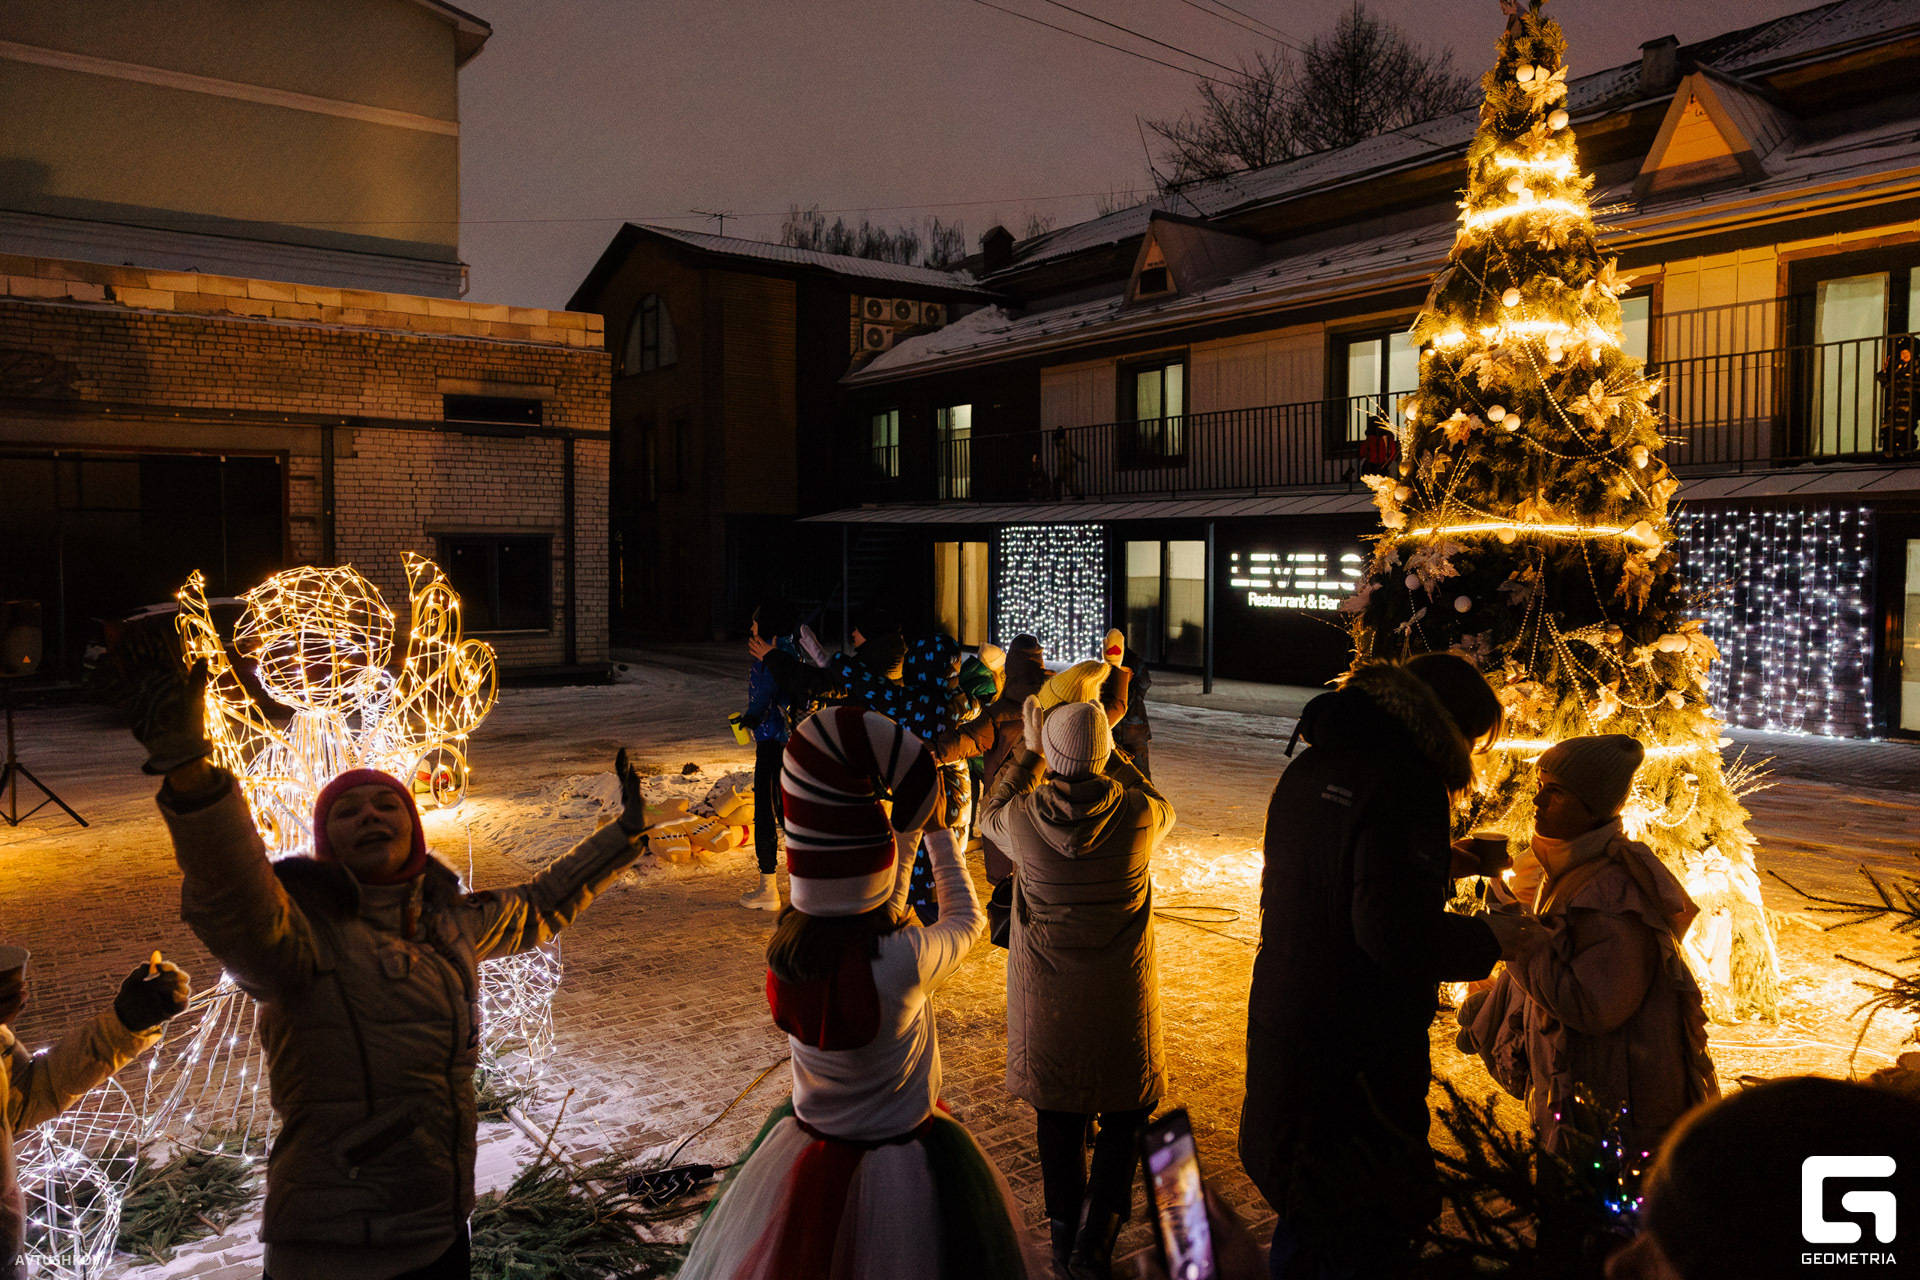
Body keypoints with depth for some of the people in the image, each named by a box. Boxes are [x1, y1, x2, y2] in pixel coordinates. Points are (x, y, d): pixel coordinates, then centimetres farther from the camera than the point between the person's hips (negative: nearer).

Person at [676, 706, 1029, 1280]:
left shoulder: (786, 948, -17)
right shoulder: (904, 960, -32)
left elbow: (871, 918, 2)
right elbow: (967, 919, -9)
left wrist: (909, 822, 7)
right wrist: (937, 831, 3)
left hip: (807, 1146, 5)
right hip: (902, 1163, -4)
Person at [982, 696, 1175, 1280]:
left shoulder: (1024, 817, -17)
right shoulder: (1137, 815, -18)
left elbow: (990, 812, 9)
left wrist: (1028, 750, 10)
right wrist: (1111, 756, 11)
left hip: (1046, 999, 1)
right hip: (1120, 1000, -1)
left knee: (1058, 1124, 18)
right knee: (1122, 1123, 17)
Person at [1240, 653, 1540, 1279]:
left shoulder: (1307, 770, 7)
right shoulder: (1406, 785, -20)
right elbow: (1399, 934, -27)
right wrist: (1485, 938, -10)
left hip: (1280, 1032, 8)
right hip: (1359, 1057, -8)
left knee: (1303, 1211, 26)